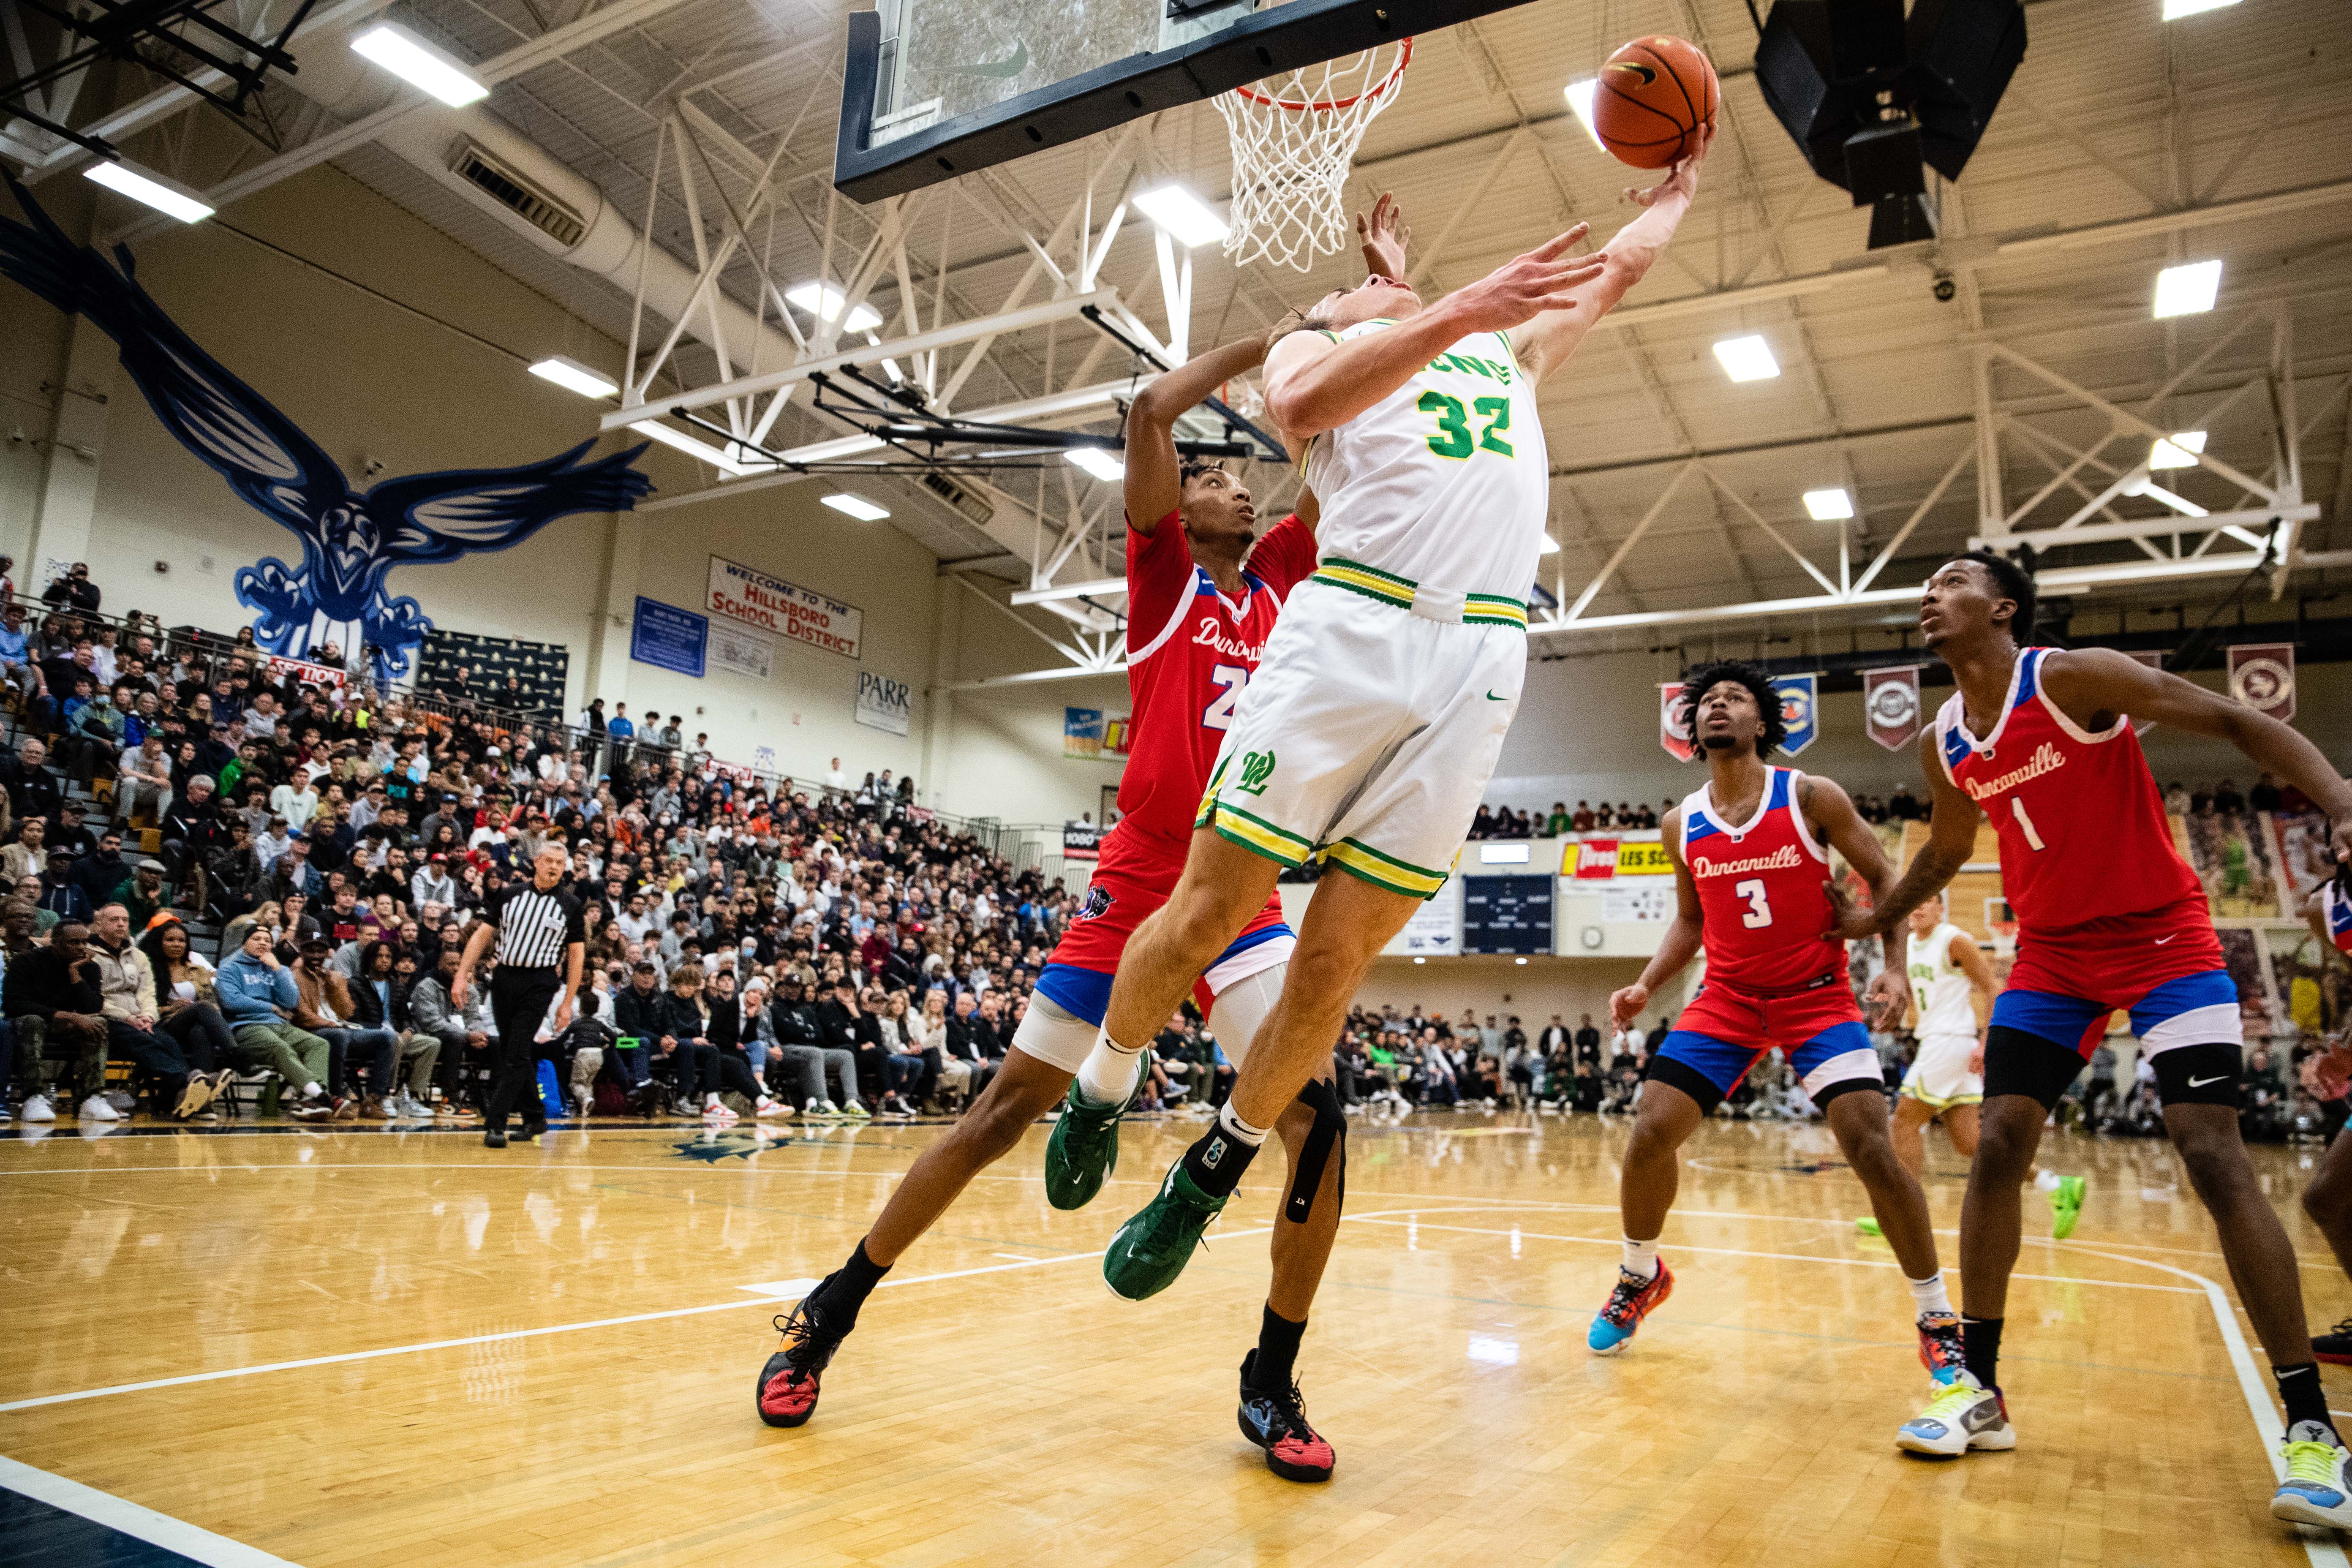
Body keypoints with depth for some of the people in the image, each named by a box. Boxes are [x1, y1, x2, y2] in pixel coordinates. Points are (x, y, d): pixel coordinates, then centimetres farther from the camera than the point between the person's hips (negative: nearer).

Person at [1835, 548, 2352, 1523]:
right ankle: (1980, 1391, 5)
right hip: (2052, 952, 5)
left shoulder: (2074, 678, -16)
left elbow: (2237, 724, -16)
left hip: (2162, 938, -5)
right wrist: (1875, 920, 25)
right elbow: (1949, 846, 20)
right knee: (1997, 1146, -4)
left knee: (2214, 1155, -13)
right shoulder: (1945, 745, 2)